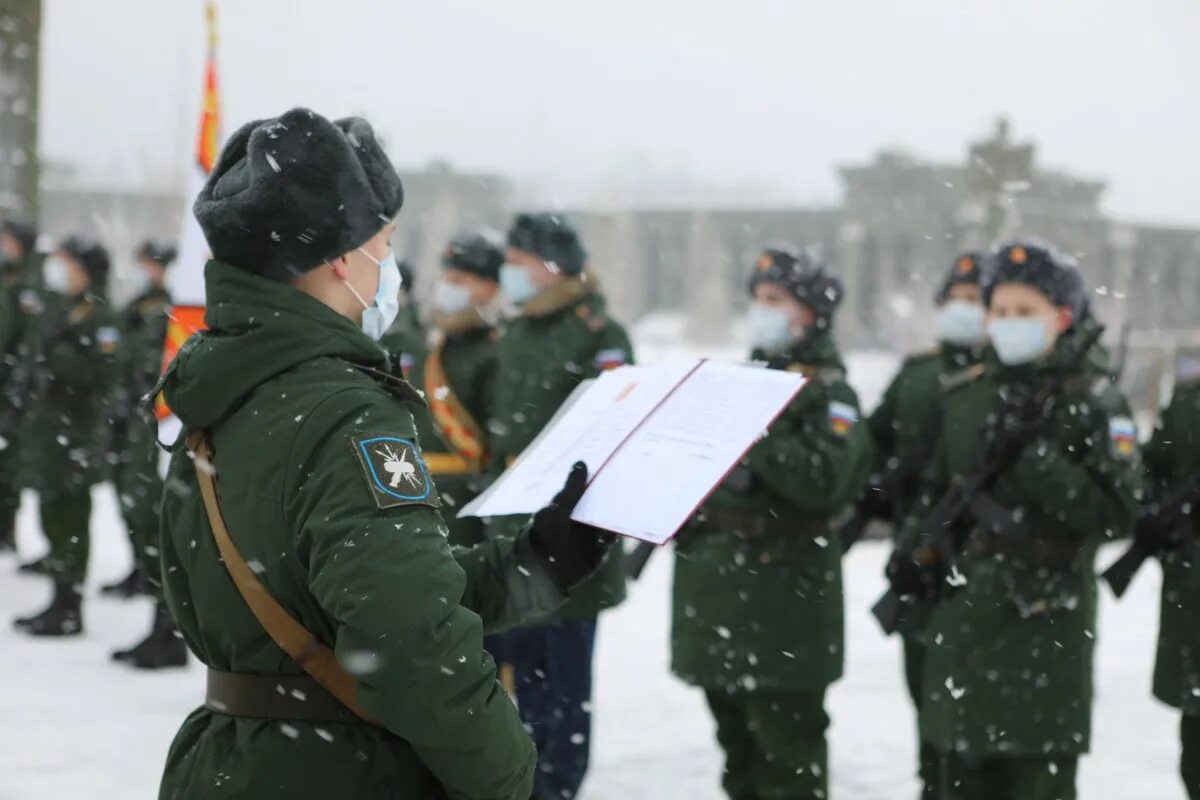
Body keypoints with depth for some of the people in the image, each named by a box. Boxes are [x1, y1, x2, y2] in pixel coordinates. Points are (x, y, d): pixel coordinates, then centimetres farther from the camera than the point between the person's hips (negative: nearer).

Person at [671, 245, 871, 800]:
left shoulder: (828, 391, -6)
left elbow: (824, 480, -22)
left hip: (782, 591, -8)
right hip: (717, 577, 8)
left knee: (787, 743, -3)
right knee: (735, 734, 16)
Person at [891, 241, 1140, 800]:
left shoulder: (1094, 401, -6)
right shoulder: (965, 394, 9)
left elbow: (1114, 512, -17)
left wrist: (1030, 457, -22)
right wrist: (914, 548, 4)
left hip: (1046, 617, -5)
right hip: (964, 615, 5)